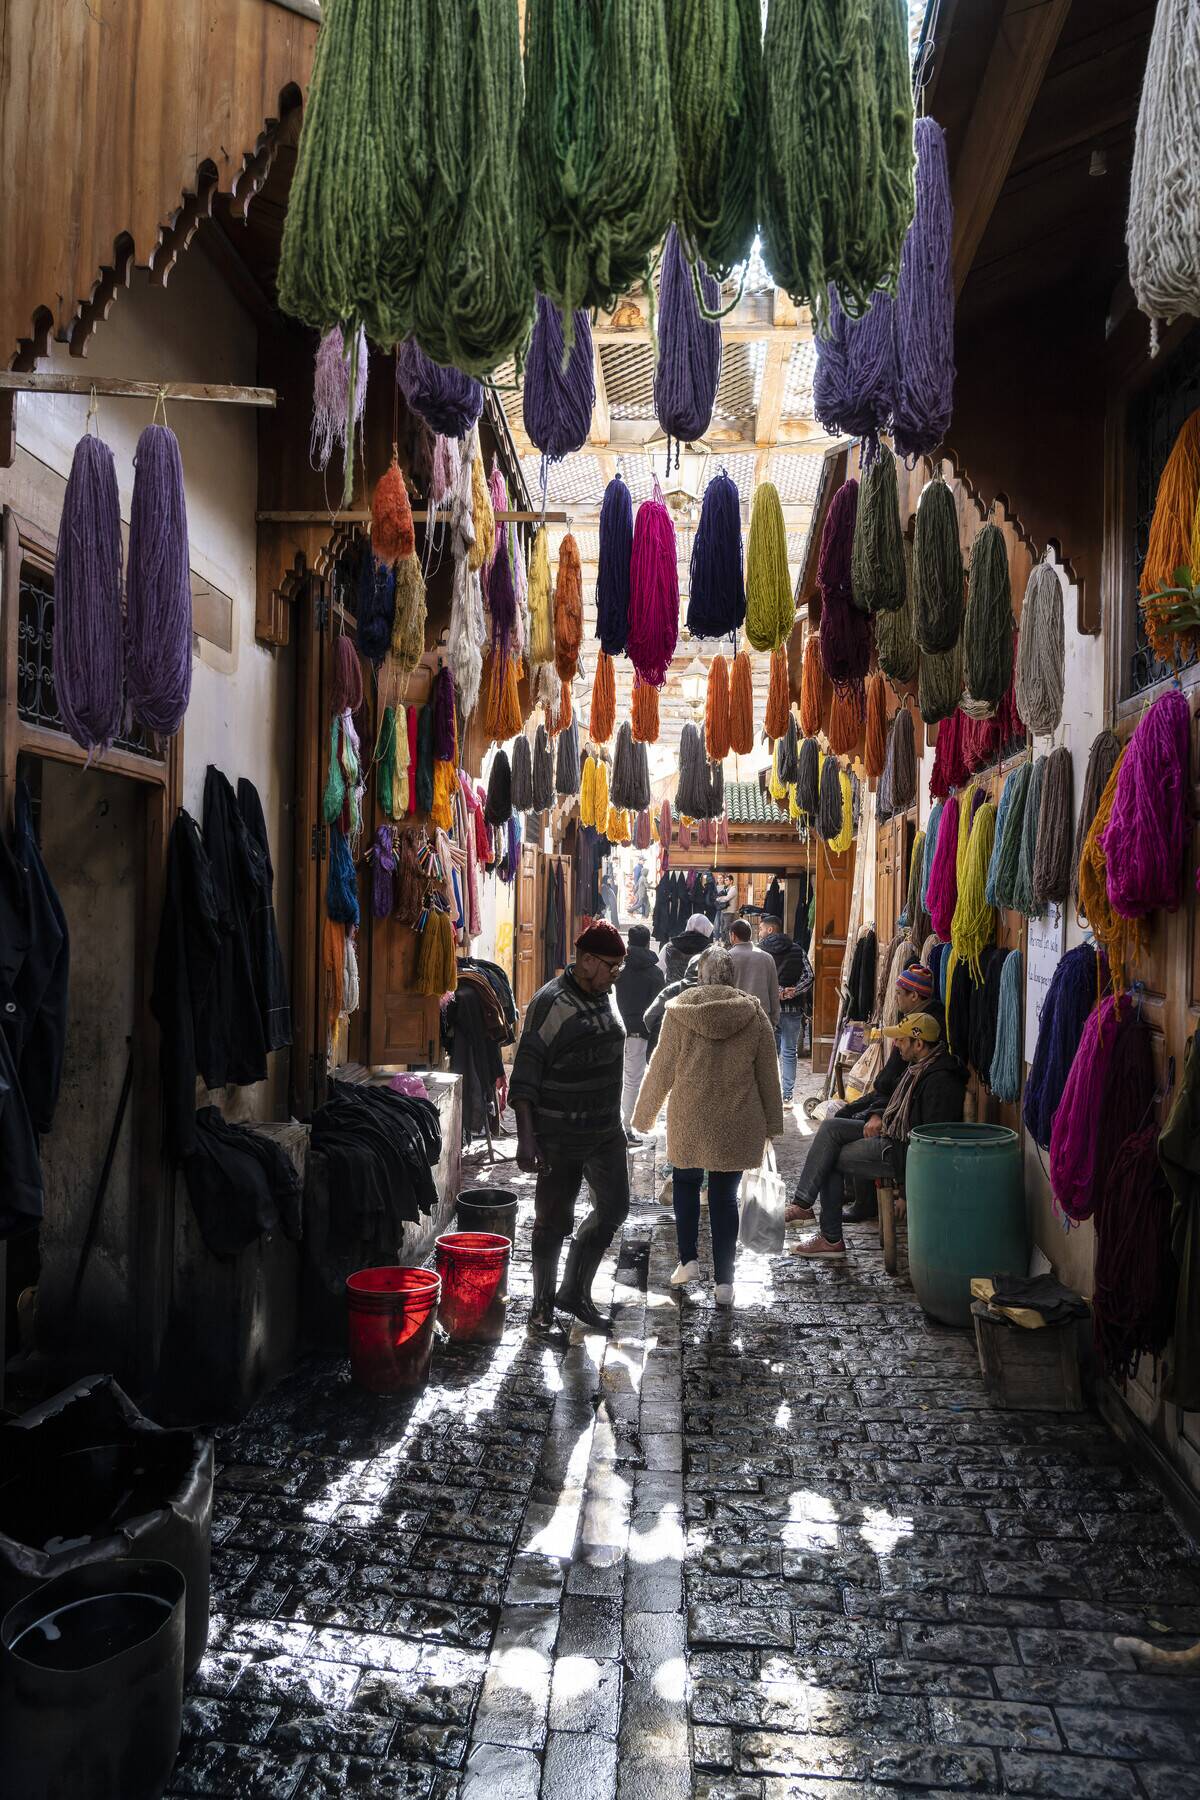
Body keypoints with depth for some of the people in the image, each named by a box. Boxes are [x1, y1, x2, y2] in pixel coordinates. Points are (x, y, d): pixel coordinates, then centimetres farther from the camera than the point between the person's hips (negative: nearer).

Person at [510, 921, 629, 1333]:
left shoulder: (604, 996, 7)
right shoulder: (550, 1003, -17)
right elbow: (523, 1079, -18)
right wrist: (526, 1139, -22)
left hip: (606, 1129, 8)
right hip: (561, 1136, -7)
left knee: (614, 1207, 11)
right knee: (554, 1220, 4)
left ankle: (575, 1292, 27)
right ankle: (543, 1303, 23)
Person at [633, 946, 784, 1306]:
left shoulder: (679, 1011, -7)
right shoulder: (754, 1014, -2)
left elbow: (661, 1069, -3)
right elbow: (768, 1074, 4)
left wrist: (643, 1117, 8)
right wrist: (772, 1124, 13)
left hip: (689, 1120, -1)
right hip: (737, 1124, 1)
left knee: (685, 1182, 22)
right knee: (724, 1195, 8)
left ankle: (689, 1259, 18)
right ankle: (724, 1282, 10)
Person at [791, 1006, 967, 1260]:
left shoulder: (940, 1080, -23)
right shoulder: (918, 1065, 10)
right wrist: (878, 1116, 6)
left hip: (903, 1150, -10)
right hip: (890, 1132, 10)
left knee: (832, 1160, -6)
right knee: (831, 1127, -1)